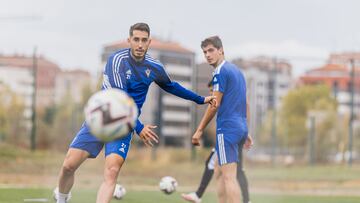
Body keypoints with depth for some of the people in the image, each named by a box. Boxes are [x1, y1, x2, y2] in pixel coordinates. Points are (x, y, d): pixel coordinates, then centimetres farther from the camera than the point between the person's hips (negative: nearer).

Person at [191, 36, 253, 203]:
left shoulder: (221, 71, -9)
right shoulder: (236, 70, 18)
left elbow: (214, 105, -13)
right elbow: (245, 104, 22)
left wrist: (199, 131, -7)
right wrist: (245, 132, 26)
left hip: (227, 129, -9)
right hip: (240, 127, 9)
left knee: (229, 177, -12)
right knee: (219, 173, 16)